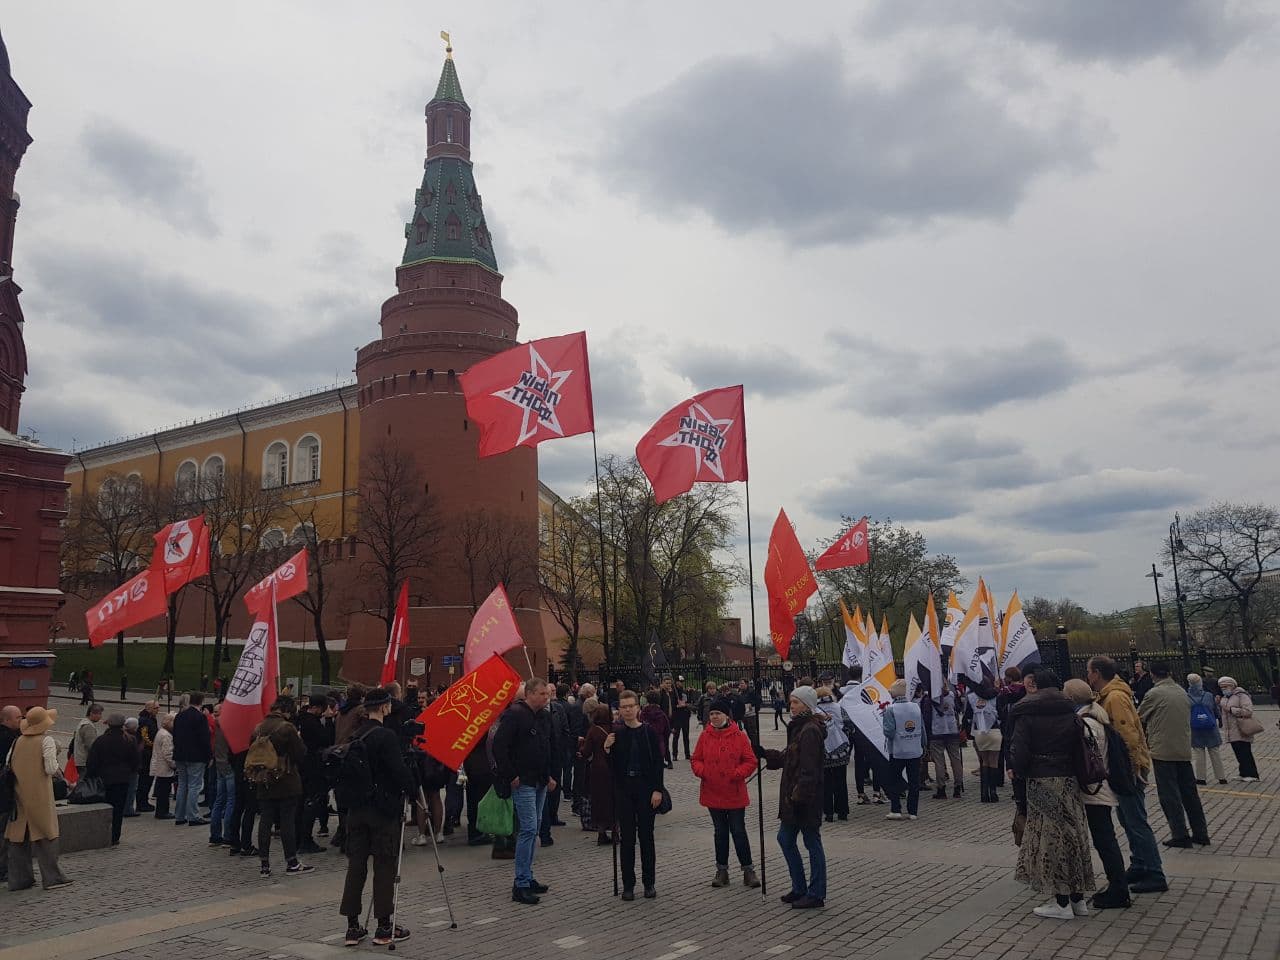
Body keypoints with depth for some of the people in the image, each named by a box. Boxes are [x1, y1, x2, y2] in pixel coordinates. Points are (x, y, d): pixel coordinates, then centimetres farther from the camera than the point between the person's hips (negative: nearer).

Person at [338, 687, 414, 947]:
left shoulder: (354, 736, 8)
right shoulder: (386, 737, -16)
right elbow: (399, 771, -19)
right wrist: (413, 789, -3)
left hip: (356, 808, 7)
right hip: (384, 810, -7)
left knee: (355, 865, 9)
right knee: (384, 867, 1)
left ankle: (353, 927, 14)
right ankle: (384, 928, 6)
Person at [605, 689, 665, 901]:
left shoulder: (649, 732, -3)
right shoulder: (615, 733, 2)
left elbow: (658, 762, -2)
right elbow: (610, 766, 4)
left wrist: (657, 789, -8)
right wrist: (607, 749, -13)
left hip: (646, 788, -1)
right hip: (623, 788, 1)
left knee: (646, 835, 5)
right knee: (626, 836, 5)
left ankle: (649, 883, 16)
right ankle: (628, 884, 13)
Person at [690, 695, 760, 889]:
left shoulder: (739, 736, -7)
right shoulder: (705, 736, 1)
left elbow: (751, 761, -5)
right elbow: (695, 759, 9)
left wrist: (737, 773, -19)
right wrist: (700, 770, -11)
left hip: (735, 794, -3)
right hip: (712, 793, 3)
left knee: (738, 832, 2)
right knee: (720, 832, 14)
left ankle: (748, 869, 16)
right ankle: (722, 870, 25)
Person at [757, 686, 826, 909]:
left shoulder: (810, 731, -19)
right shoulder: (799, 727, 12)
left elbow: (809, 769, -23)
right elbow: (787, 757, 18)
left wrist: (798, 796, -23)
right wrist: (764, 753, 7)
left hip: (806, 799, -10)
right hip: (794, 797, 10)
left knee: (812, 843, 2)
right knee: (785, 838, 15)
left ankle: (816, 895, 14)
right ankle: (800, 888, 27)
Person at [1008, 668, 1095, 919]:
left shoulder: (1026, 715, -9)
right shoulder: (1070, 712, 6)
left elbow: (1020, 752, -12)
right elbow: (1080, 747, 8)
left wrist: (1017, 771, 6)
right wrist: (1077, 774, 18)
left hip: (1041, 783, -5)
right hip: (1069, 781, 5)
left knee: (1049, 837, 1)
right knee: (1072, 834, 12)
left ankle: (1062, 902, 4)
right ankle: (1078, 898, 20)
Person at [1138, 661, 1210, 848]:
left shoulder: (1154, 693, -10)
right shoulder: (1182, 692, 9)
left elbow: (1139, 718, -1)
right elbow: (1187, 718, 16)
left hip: (1162, 750, -6)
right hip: (1184, 750, 6)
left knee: (1169, 794, 0)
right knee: (1189, 792, 13)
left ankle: (1180, 835, 0)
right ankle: (1201, 833, 18)